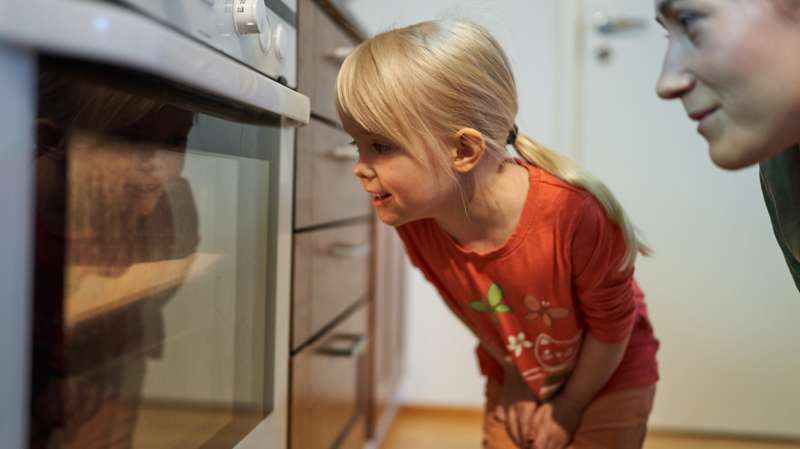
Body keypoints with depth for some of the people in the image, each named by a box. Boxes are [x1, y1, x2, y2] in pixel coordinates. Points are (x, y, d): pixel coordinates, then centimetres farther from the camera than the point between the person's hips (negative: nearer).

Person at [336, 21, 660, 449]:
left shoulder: (573, 210, -36)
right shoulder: (412, 220, -22)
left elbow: (611, 320, -18)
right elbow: (467, 307, -2)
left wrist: (569, 407, -6)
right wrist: (513, 377, 4)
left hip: (608, 379, -3)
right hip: (514, 380, 4)